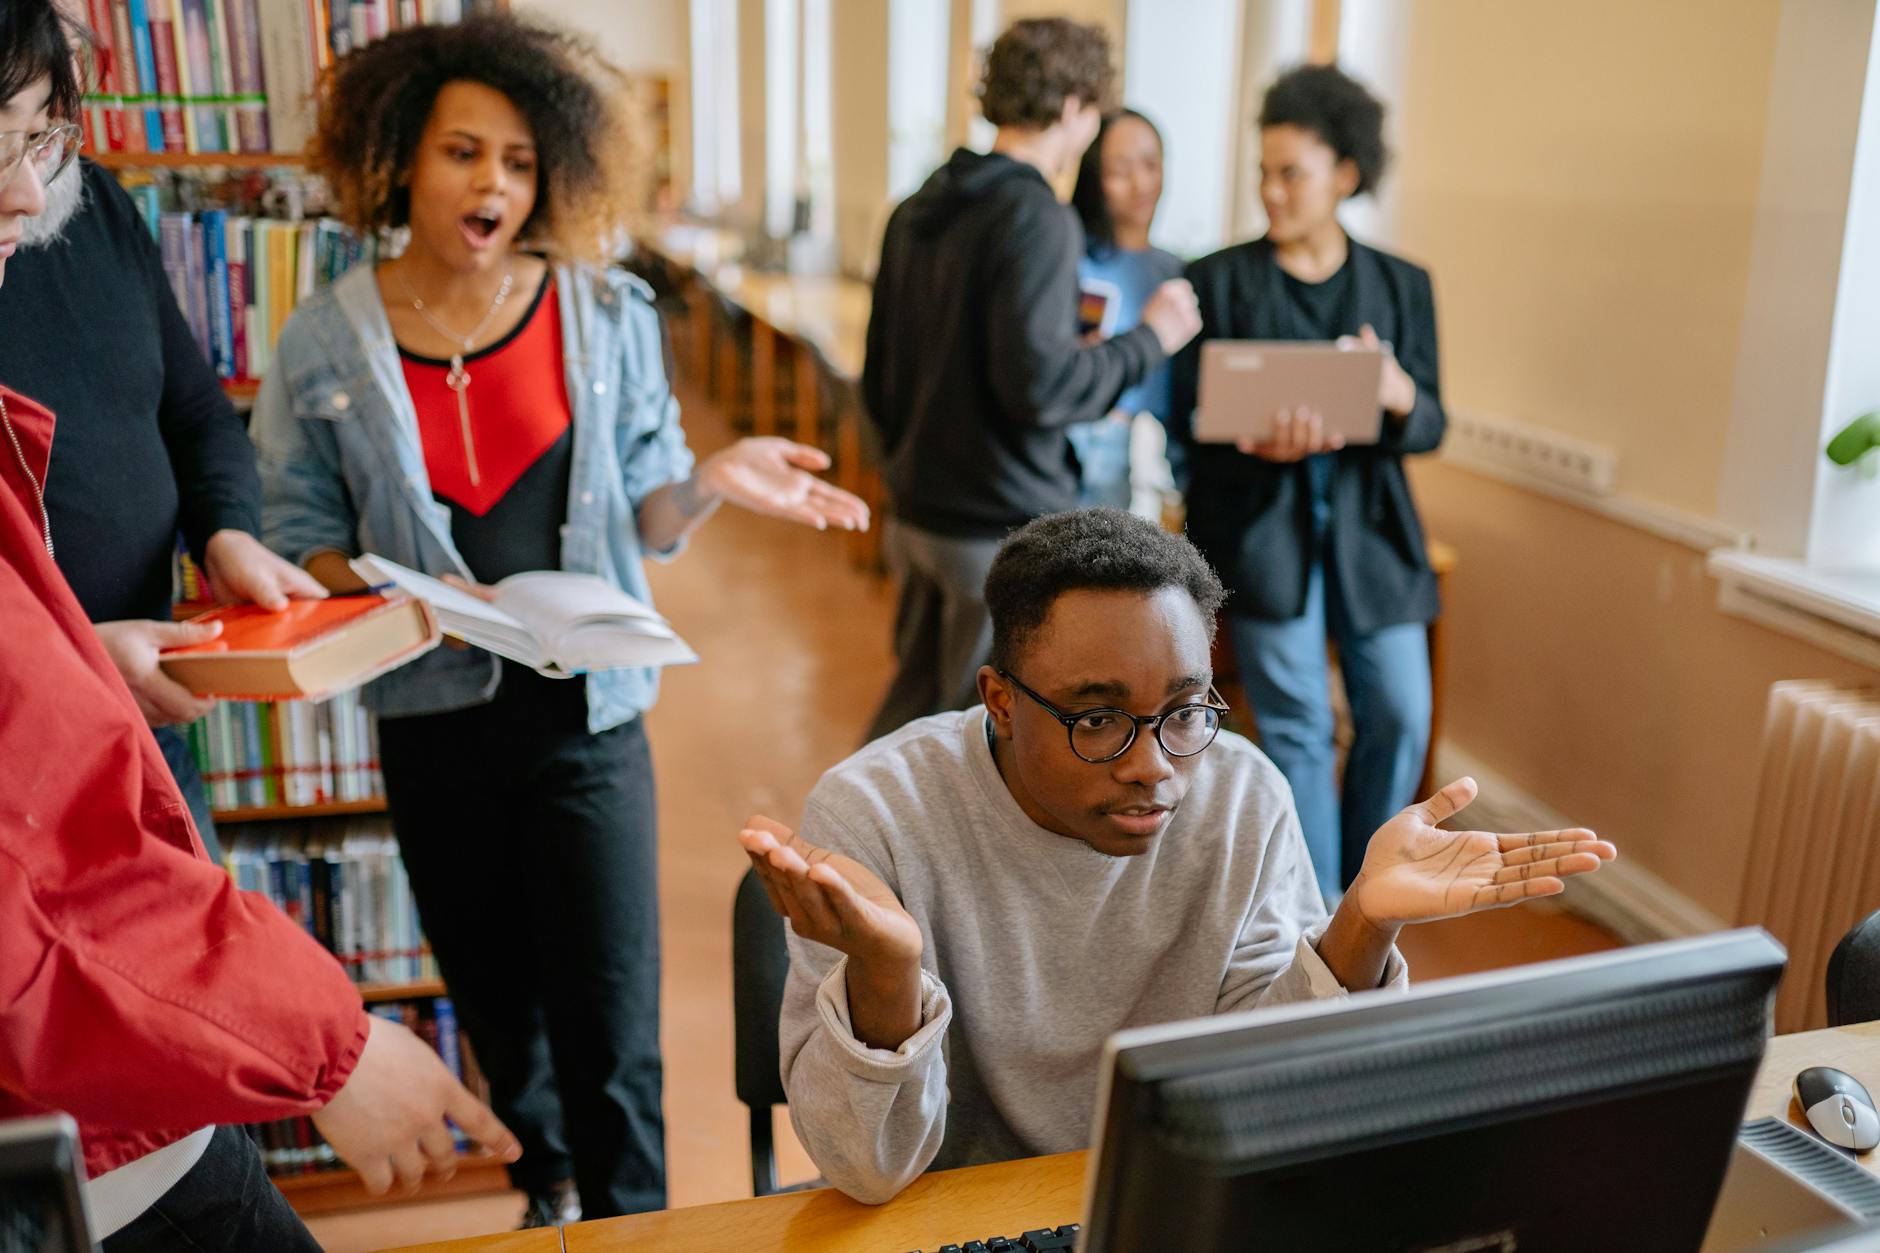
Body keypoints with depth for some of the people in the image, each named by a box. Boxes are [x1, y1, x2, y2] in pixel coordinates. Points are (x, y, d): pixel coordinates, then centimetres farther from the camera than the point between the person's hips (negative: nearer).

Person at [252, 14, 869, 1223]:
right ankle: (546, 1180, 49)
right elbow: (297, 538, 0)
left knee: (613, 1026, -2)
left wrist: (713, 480, -22)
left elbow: (641, 515, -1)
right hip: (435, 721, 2)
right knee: (497, 992, 21)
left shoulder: (609, 316, -4)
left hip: (585, 714, -1)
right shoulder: (326, 345, -4)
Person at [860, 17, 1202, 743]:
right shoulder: (1035, 217, -15)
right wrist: (1148, 341, -9)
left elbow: (878, 376, 15)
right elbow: (1036, 382, -23)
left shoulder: (915, 214, 10)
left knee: (915, 705, 20)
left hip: (920, 513, 8)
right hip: (1005, 528, -8)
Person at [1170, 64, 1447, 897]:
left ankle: (1361, 892, 25)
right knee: (1296, 725, -2)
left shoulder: (1401, 285, 7)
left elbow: (1430, 425, 4)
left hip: (1369, 523, 3)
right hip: (1261, 522, -3)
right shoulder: (1220, 280, 0)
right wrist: (1256, 439, -25)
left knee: (1400, 717, 2)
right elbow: (1189, 415, -4)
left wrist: (1398, 395, -20)